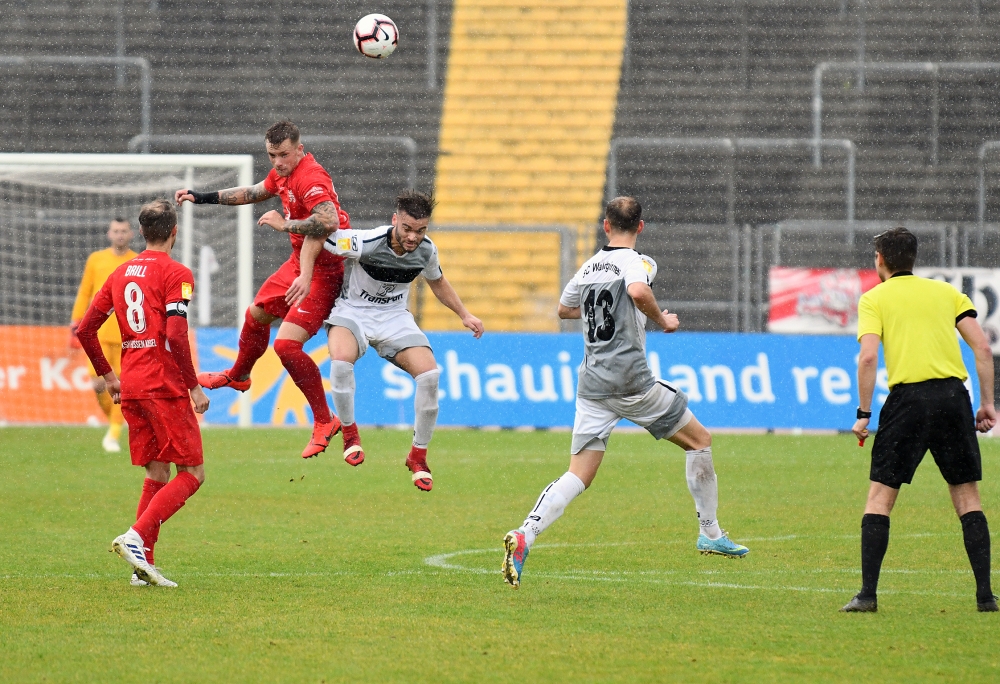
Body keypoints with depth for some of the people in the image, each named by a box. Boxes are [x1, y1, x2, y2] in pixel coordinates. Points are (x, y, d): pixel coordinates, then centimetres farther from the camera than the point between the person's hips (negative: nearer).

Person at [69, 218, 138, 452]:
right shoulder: (96, 260, 8)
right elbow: (84, 293, 12)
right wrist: (76, 322, 8)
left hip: (127, 334, -1)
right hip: (99, 332, 1)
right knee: (99, 383, -8)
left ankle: (114, 435, 2)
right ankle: (112, 420, 18)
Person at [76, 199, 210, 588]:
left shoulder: (121, 274, 14)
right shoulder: (175, 274, -8)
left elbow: (85, 329, 14)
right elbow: (176, 336, -19)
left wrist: (108, 376, 23)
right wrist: (195, 387, -12)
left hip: (131, 389, 7)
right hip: (165, 387, -7)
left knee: (157, 475, 13)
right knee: (191, 474, -2)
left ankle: (143, 563, 5)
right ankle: (136, 537, -19)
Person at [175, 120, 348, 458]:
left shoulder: (310, 178, -26)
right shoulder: (282, 173, 5)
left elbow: (328, 221, -42)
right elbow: (253, 193, 25)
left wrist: (286, 224, -34)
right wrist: (204, 197, 27)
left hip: (325, 270, -10)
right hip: (300, 262, 10)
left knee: (287, 344, -17)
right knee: (257, 315, 27)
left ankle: (324, 421, -4)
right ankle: (238, 376, 56)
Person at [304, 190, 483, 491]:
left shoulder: (426, 250, -8)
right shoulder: (365, 243, -26)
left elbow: (437, 282, 15)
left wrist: (464, 314, 13)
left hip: (394, 318, 4)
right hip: (353, 312, -4)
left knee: (429, 374, -18)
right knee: (341, 359, -37)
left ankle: (418, 457, 1)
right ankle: (349, 433, -12)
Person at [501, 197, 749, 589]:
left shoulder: (590, 266, 15)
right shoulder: (637, 262, -4)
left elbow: (564, 309, 31)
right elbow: (638, 291, -28)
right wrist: (662, 319, -10)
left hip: (591, 386, 6)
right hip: (631, 379, -5)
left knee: (579, 476, 0)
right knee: (699, 440, 15)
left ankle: (524, 536, -23)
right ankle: (710, 534, 19)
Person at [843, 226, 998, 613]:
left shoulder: (874, 299, 7)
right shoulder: (947, 292, 16)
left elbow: (868, 357, -7)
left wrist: (864, 414, -2)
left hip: (907, 398, -3)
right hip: (953, 394, 3)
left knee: (880, 495, 5)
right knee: (967, 496, 10)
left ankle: (868, 593, -2)